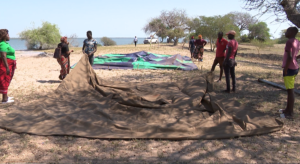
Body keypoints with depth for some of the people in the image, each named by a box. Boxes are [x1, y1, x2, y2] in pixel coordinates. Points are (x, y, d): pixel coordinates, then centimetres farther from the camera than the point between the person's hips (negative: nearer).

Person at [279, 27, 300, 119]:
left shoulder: (289, 42, -16)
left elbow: (289, 57, -25)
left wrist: (285, 69, -18)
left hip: (289, 69, -9)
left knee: (290, 91, -4)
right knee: (290, 90, 16)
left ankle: (290, 113, 2)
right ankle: (288, 109, 27)